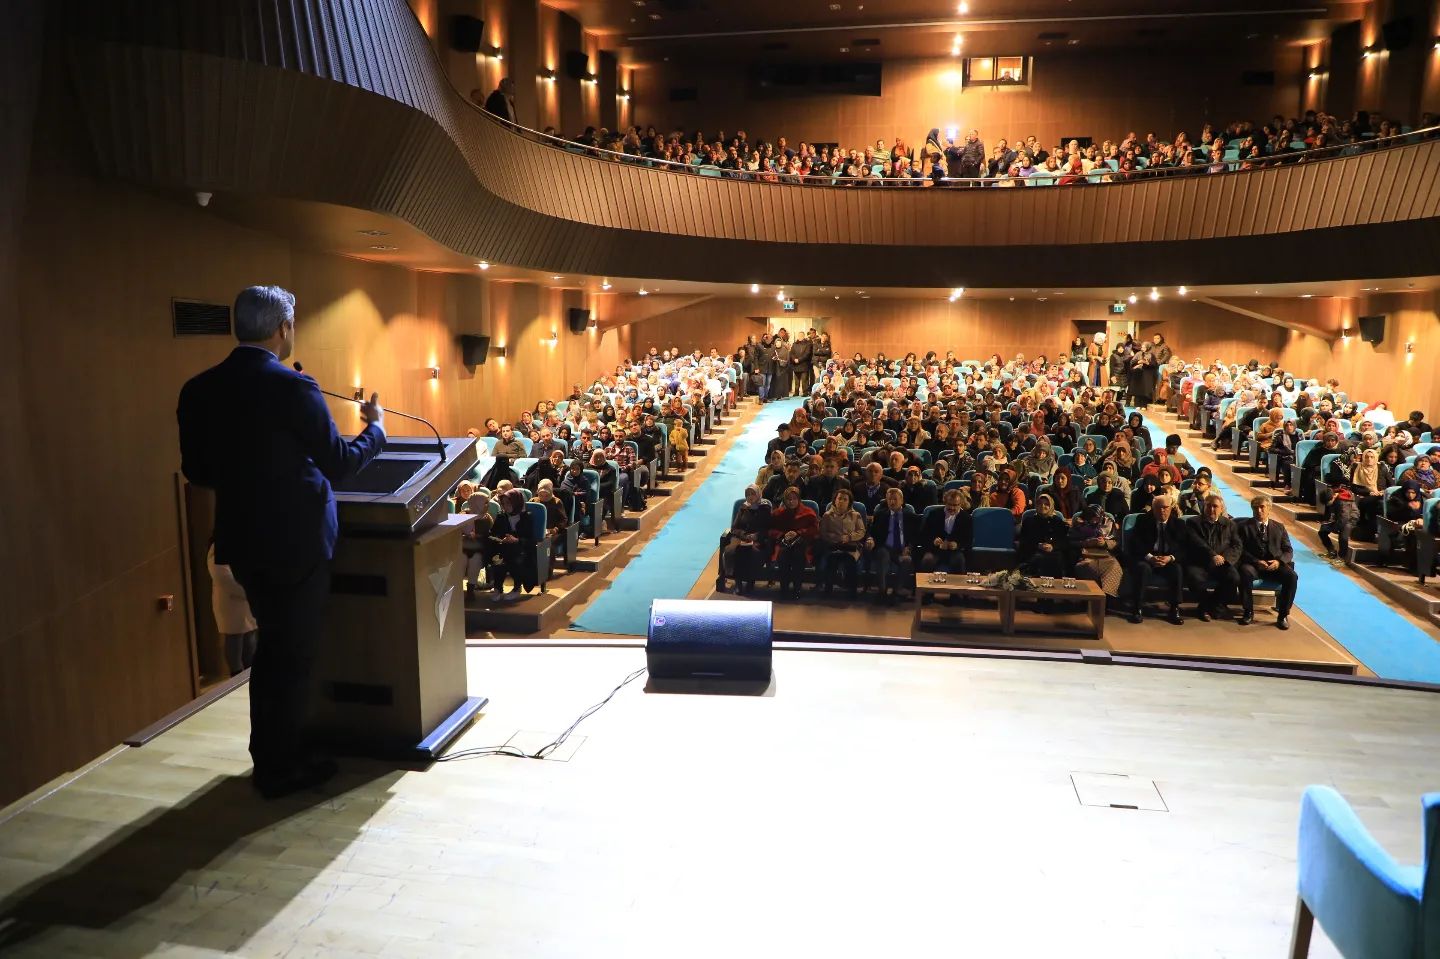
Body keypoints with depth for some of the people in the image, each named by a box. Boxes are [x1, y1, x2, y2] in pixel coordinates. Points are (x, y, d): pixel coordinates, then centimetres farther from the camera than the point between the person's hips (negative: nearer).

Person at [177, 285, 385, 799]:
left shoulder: (199, 390, 0)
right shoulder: (293, 388, -19)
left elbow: (196, 471, 7)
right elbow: (338, 463, -13)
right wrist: (375, 428, 5)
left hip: (243, 539, 7)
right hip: (297, 540, -6)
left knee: (271, 646, 22)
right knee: (295, 653, 8)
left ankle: (269, 756, 32)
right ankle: (283, 768, 19)